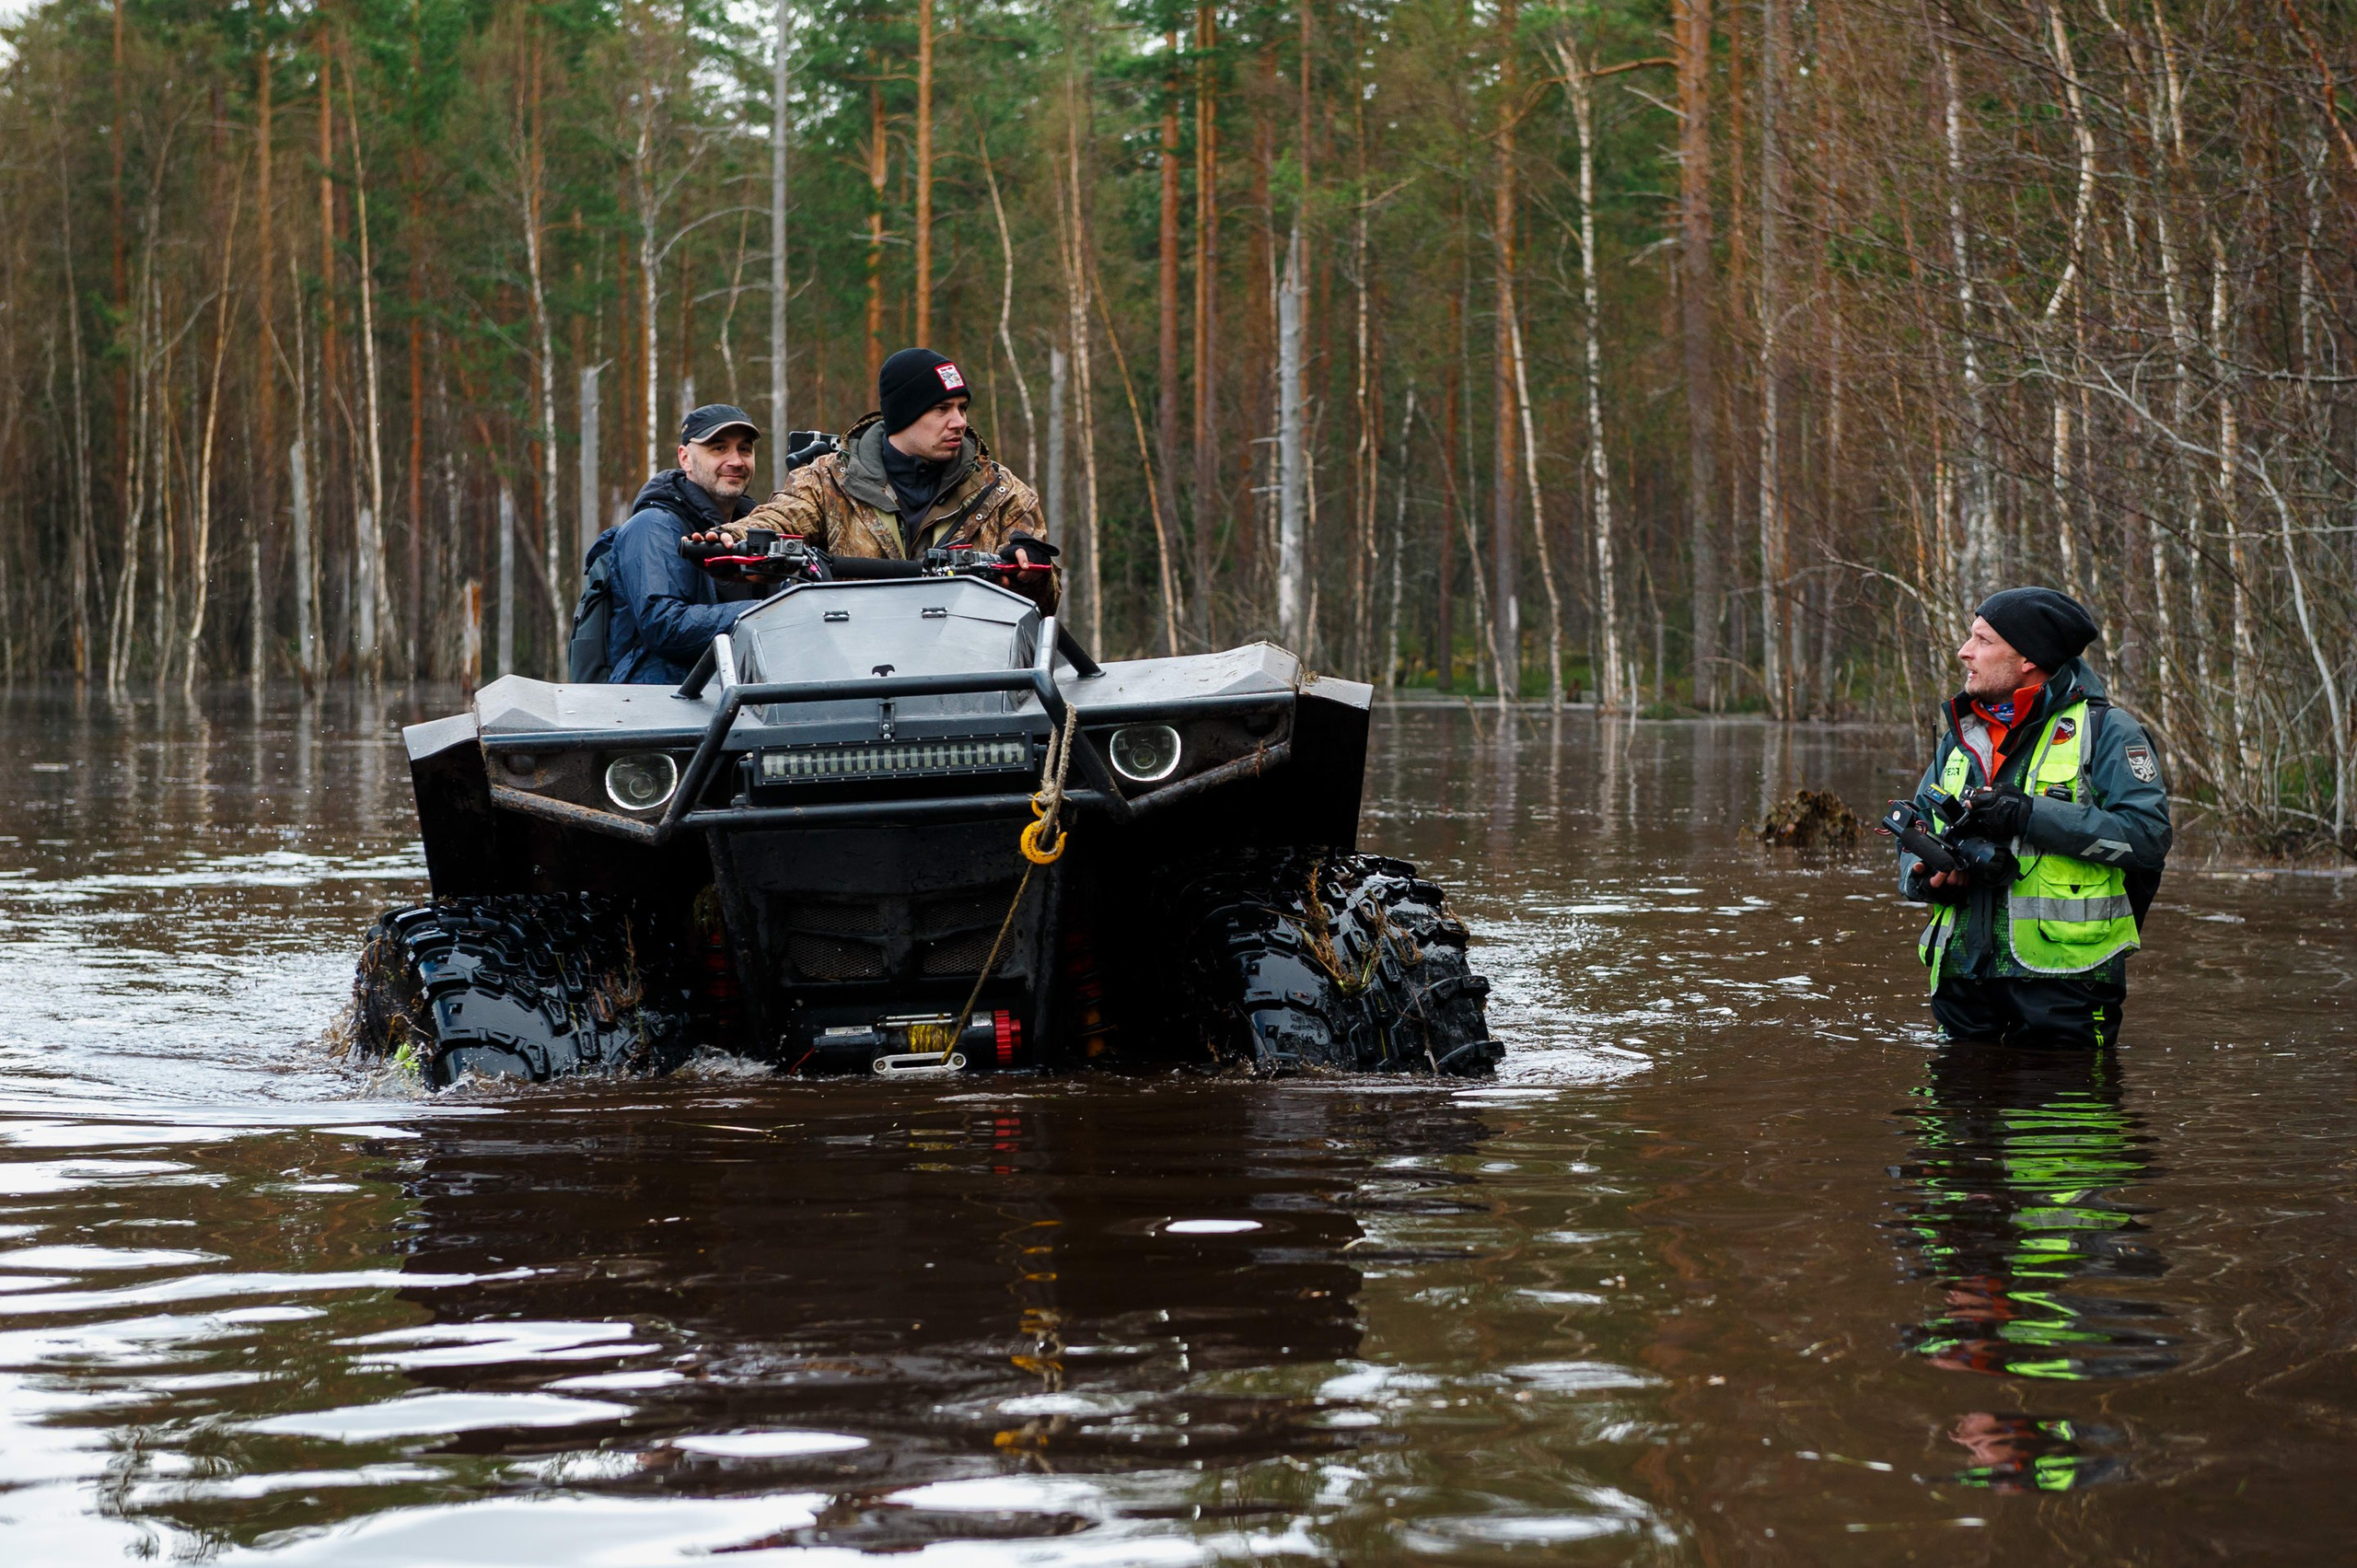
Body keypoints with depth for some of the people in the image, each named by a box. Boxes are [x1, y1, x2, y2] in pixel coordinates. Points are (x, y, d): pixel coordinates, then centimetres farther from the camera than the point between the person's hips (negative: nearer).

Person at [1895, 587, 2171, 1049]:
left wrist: (2027, 815, -21)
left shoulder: (2105, 732, -4)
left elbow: (2147, 836, -16)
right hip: (1965, 976, 6)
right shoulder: (1961, 738, 16)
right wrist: (1925, 879, -4)